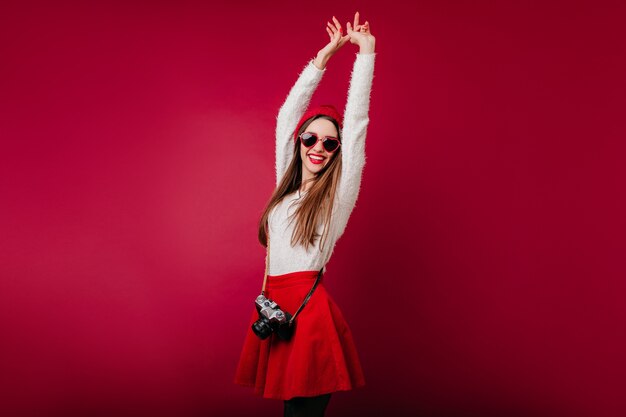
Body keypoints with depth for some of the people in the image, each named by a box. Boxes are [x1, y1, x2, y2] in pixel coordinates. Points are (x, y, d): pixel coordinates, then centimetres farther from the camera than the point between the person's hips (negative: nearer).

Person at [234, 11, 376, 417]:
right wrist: (326, 54, 17)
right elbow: (288, 114, 15)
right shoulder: (287, 186, 14)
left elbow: (357, 121, -5)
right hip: (275, 306, 6)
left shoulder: (339, 193, -1)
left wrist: (366, 52, -2)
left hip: (309, 307, -6)